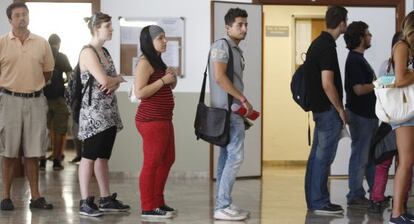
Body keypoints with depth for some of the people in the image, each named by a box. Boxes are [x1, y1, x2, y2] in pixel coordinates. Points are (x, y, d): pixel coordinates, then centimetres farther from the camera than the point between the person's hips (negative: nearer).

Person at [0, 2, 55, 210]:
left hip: (36, 101, 2)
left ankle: (35, 196, 11)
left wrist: (33, 86, 10)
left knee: (32, 153, 6)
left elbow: (47, 73, 15)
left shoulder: (42, 43, 5)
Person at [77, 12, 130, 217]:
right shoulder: (88, 52, -10)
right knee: (90, 156, -6)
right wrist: (119, 79, 0)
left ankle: (106, 199, 16)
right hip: (93, 110, -9)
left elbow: (112, 82, 15)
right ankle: (85, 202, -3)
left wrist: (113, 84, -9)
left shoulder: (104, 52, 16)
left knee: (103, 156, 11)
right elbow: (103, 80, -20)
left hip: (109, 111, 9)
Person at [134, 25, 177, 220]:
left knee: (167, 160, 14)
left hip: (164, 119, 10)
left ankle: (158, 202, 24)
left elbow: (170, 87, 28)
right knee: (152, 163, -6)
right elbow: (139, 92, -22)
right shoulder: (144, 63, -12)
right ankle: (148, 208, -1)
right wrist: (163, 80, -18)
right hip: (151, 120, -10)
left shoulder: (158, 61, 17)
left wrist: (172, 77, 6)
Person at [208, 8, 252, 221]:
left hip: (233, 110, 10)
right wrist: (243, 99, -17)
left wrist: (243, 106, 14)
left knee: (226, 157, 10)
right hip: (227, 110, -10)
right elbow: (219, 77, -20)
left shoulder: (236, 50, 18)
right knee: (235, 156, -11)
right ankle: (223, 206, -8)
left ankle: (222, 205, 14)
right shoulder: (221, 46, -10)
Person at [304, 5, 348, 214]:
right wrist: (341, 110, -11)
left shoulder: (318, 43, 12)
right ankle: (319, 202, 0)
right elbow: (327, 84, -21)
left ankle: (314, 200, 18)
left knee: (317, 155, 12)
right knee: (323, 157, -5)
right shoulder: (328, 47, -17)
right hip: (328, 109, -10)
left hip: (319, 107, 10)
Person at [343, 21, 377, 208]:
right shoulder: (354, 60, -15)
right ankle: (355, 196, 3)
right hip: (360, 115, -10)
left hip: (368, 114, 10)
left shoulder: (359, 59, 17)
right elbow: (359, 89, -22)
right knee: (360, 156, -4)